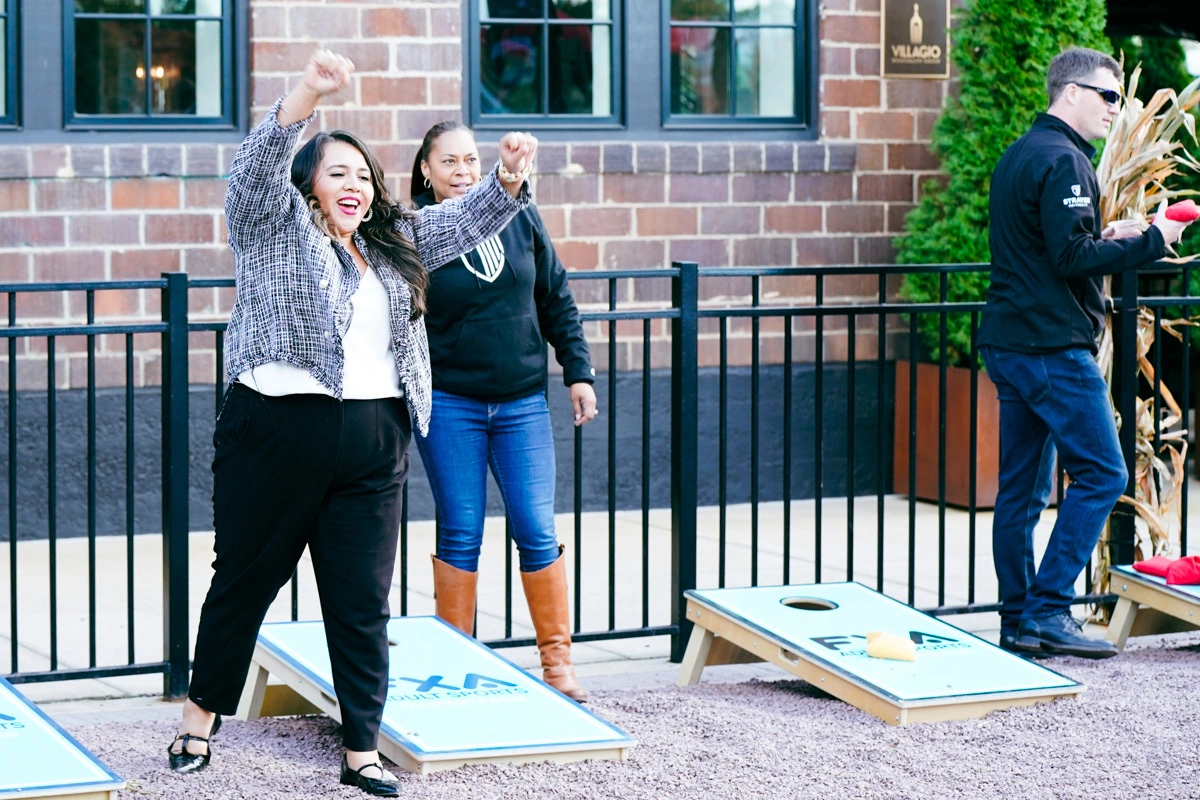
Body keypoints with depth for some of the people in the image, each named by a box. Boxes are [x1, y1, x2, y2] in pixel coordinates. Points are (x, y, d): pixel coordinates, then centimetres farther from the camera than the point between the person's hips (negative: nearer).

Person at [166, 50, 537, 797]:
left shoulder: (394, 242, 18)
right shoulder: (273, 225, 2)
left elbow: (467, 219, 20)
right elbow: (259, 167, -15)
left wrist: (509, 177, -2)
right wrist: (309, 93, -30)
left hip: (375, 443, 5)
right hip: (277, 431, -4)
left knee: (365, 601, 4)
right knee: (246, 576, 8)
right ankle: (204, 711, 26)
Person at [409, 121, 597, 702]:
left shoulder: (520, 218, 4)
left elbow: (556, 300, 10)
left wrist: (578, 372, 7)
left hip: (522, 401, 2)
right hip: (449, 406, -2)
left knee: (537, 533, 0)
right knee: (461, 535, 3)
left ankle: (557, 659, 10)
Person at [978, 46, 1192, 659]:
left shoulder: (1017, 156, 18)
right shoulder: (1062, 161, -13)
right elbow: (1073, 259, -20)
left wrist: (1105, 239, 15)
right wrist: (1149, 242, -12)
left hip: (1008, 344, 10)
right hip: (1054, 347, -10)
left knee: (1022, 488, 10)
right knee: (1101, 473, -6)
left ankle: (1017, 621, 12)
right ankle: (1048, 611, -10)